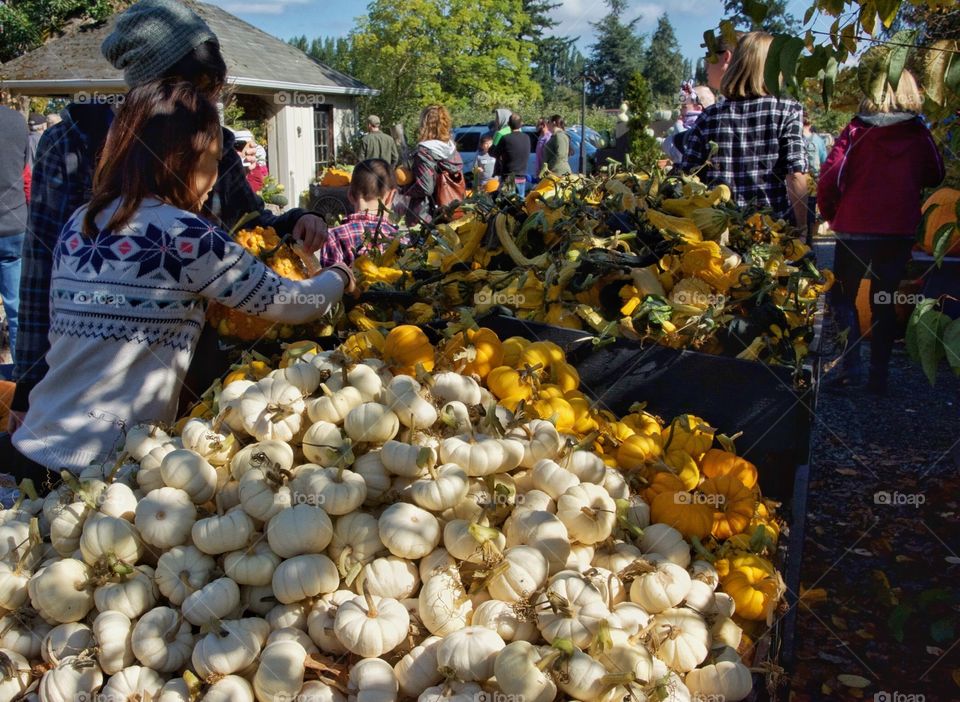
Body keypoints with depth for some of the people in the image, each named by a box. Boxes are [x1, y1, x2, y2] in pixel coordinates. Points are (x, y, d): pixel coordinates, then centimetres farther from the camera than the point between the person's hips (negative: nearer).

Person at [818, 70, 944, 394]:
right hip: (901, 231, 3)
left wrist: (831, 214, 2)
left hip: (856, 230, -3)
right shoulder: (921, 136, -1)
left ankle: (851, 362, -3)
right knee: (884, 302, 12)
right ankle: (878, 374, 13)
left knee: (843, 296, 12)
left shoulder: (856, 132, -9)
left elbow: (830, 179, -13)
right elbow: (935, 176, 11)